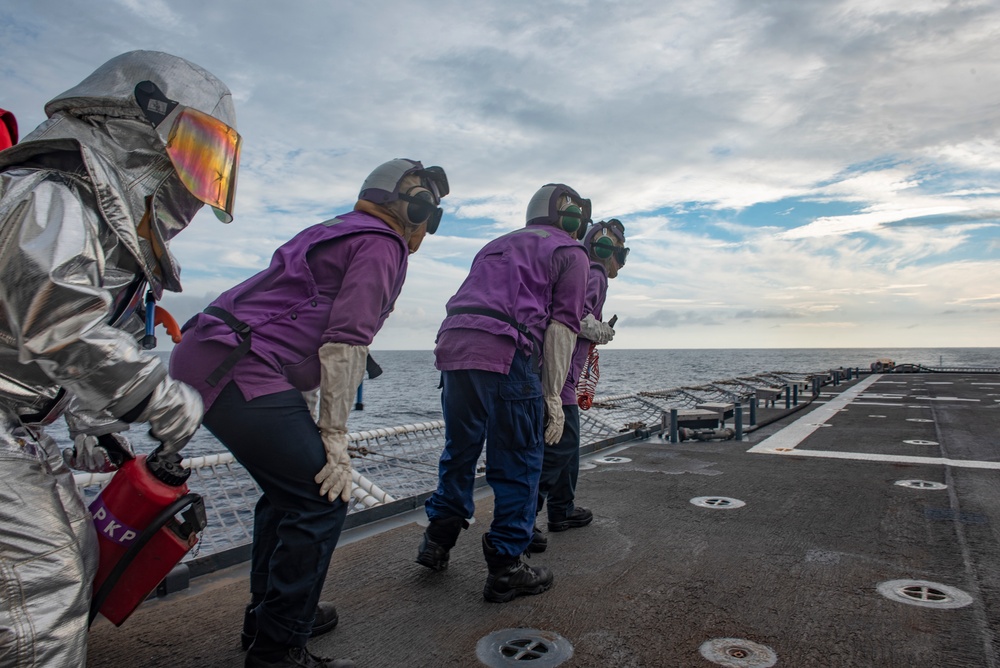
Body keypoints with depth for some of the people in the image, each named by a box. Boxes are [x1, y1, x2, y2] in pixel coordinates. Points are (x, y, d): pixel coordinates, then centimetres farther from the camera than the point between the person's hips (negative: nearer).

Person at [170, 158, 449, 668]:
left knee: (291, 488, 20)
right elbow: (344, 344, -15)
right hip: (241, 372, -10)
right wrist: (335, 439, -11)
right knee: (323, 497, -5)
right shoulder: (382, 245, -4)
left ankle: (266, 616, 33)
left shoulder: (337, 234, 25)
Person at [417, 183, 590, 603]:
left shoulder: (499, 244, 32)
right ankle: (505, 570, 12)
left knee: (459, 452, 21)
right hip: (504, 354, -6)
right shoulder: (571, 253, 12)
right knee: (517, 466, 5)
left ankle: (437, 542, 31)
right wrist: (553, 395, -1)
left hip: (451, 347, 7)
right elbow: (562, 326, 0)